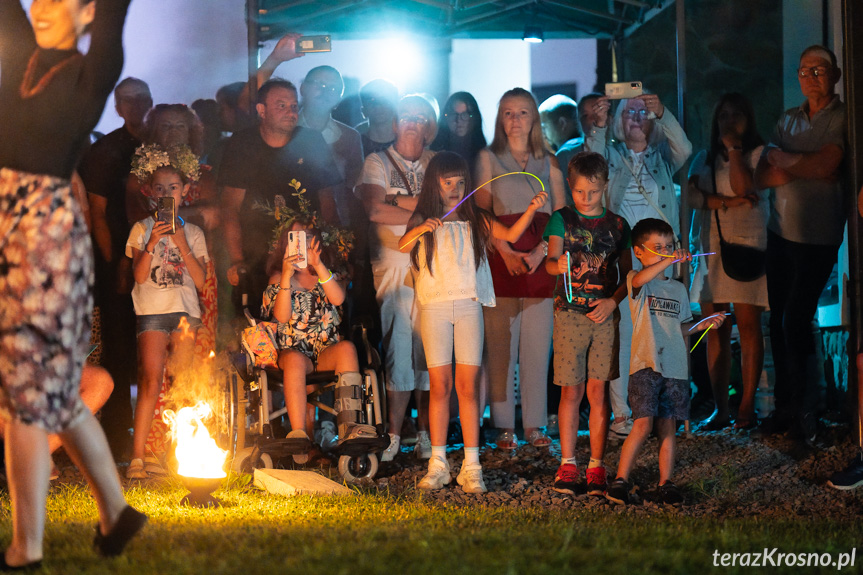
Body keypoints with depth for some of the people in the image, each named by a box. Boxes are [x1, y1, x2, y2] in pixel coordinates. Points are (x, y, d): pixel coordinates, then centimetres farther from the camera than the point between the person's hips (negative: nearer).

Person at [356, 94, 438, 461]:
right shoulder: (378, 163, 9)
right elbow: (375, 210, -9)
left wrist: (396, 200, -7)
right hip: (393, 267, -2)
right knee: (398, 351, -8)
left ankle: (425, 434, 8)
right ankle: (393, 436, -1)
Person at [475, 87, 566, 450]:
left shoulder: (548, 162, 14)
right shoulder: (488, 158, 9)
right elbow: (482, 211, 1)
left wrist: (539, 252, -9)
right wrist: (507, 252, -12)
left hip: (541, 259, 2)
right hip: (501, 256, -2)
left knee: (538, 345, 0)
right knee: (501, 345, -3)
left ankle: (534, 424, 5)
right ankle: (504, 426, 0)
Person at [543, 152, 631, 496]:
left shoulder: (617, 225, 10)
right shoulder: (562, 219, 5)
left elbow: (627, 274, 12)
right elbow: (551, 260, -8)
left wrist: (613, 301, -6)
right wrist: (558, 265, -32)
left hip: (605, 314, 1)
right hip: (570, 312, -1)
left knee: (598, 391, 0)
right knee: (571, 391, -1)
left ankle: (597, 467, 6)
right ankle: (567, 465, 6)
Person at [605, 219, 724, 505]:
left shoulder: (678, 289, 19)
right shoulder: (636, 280, 0)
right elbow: (640, 280, -26)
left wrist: (703, 324, 8)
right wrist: (671, 261, -36)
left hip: (675, 367, 5)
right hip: (645, 365, -5)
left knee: (668, 427, 5)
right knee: (643, 425, -13)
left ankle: (666, 483, 12)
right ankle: (620, 480, -4)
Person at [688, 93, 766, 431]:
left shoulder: (758, 153, 6)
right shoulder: (705, 158, 18)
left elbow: (744, 187, -12)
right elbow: (691, 195, 1)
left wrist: (733, 148, -6)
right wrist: (729, 202, -12)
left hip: (747, 245, -4)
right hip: (710, 247, 4)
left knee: (748, 325, -8)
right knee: (715, 330, 1)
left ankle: (747, 407, -5)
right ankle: (719, 408, 3)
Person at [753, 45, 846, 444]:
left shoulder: (843, 119, -5)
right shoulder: (788, 120, 13)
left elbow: (825, 164, -20)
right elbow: (762, 177, 4)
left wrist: (783, 158, -3)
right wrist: (804, 168, -13)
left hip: (817, 238, -6)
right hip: (780, 232, 6)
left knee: (796, 322, -7)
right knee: (778, 321, 6)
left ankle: (805, 414, 4)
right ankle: (786, 407, 15)